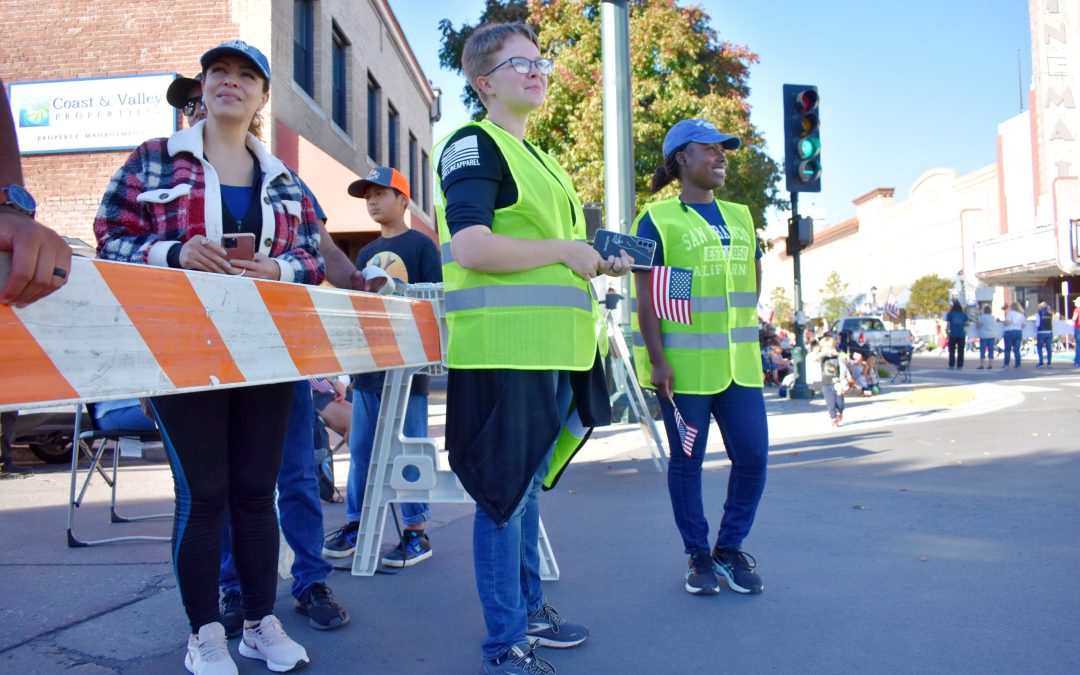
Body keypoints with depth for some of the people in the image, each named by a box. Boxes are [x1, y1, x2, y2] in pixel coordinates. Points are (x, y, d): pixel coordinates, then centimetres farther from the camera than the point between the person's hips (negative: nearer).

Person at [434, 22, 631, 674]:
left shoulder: (536, 158, 23)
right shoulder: (474, 145, -7)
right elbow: (470, 248, -22)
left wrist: (601, 263, 13)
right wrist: (566, 250, -14)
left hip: (551, 350, 10)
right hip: (504, 349, -9)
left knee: (529, 487, 18)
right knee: (504, 493, -2)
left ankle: (530, 608, 33)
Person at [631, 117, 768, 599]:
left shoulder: (740, 218, 14)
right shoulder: (657, 220, -4)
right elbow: (646, 296, -9)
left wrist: (740, 333, 11)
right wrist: (657, 360, -14)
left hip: (738, 362, 6)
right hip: (683, 364, -5)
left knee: (753, 455, 3)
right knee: (687, 460, 5)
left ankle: (730, 548, 22)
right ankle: (698, 555, 21)